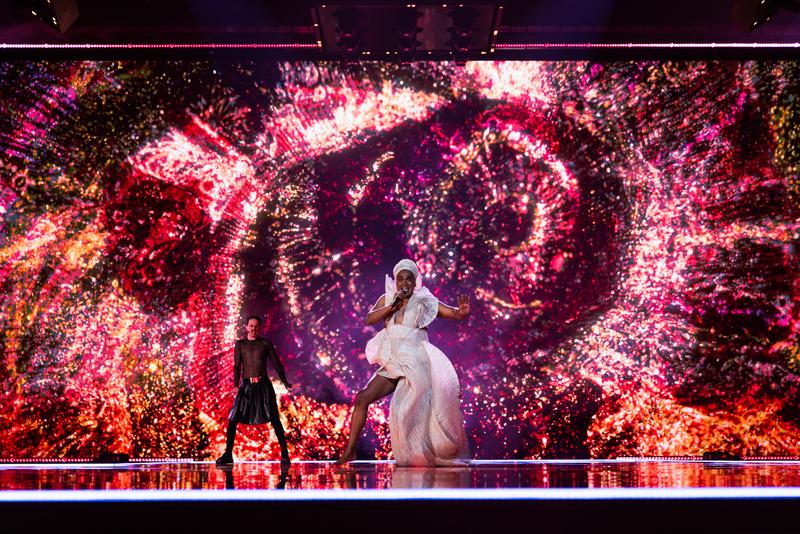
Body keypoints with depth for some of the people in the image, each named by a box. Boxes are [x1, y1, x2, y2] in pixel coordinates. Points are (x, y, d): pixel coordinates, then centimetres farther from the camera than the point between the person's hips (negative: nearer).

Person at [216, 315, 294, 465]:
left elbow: (276, 363, 8)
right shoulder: (240, 344, 10)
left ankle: (284, 453, 1)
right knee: (233, 419, -6)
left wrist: (285, 383, 0)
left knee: (274, 419, -5)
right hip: (246, 385, 1)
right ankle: (228, 454, 5)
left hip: (264, 385, -1)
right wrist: (235, 385, -12)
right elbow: (237, 366, 3)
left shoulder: (266, 343, 8)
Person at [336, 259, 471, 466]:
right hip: (392, 366, 5)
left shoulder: (424, 302, -3)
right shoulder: (387, 299, 9)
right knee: (363, 398, -3)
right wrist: (393, 306, -16)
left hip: (415, 365, -5)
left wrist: (462, 311, -35)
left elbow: (454, 313, -11)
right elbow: (369, 319, -4)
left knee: (404, 409, -17)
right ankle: (350, 450, 8)